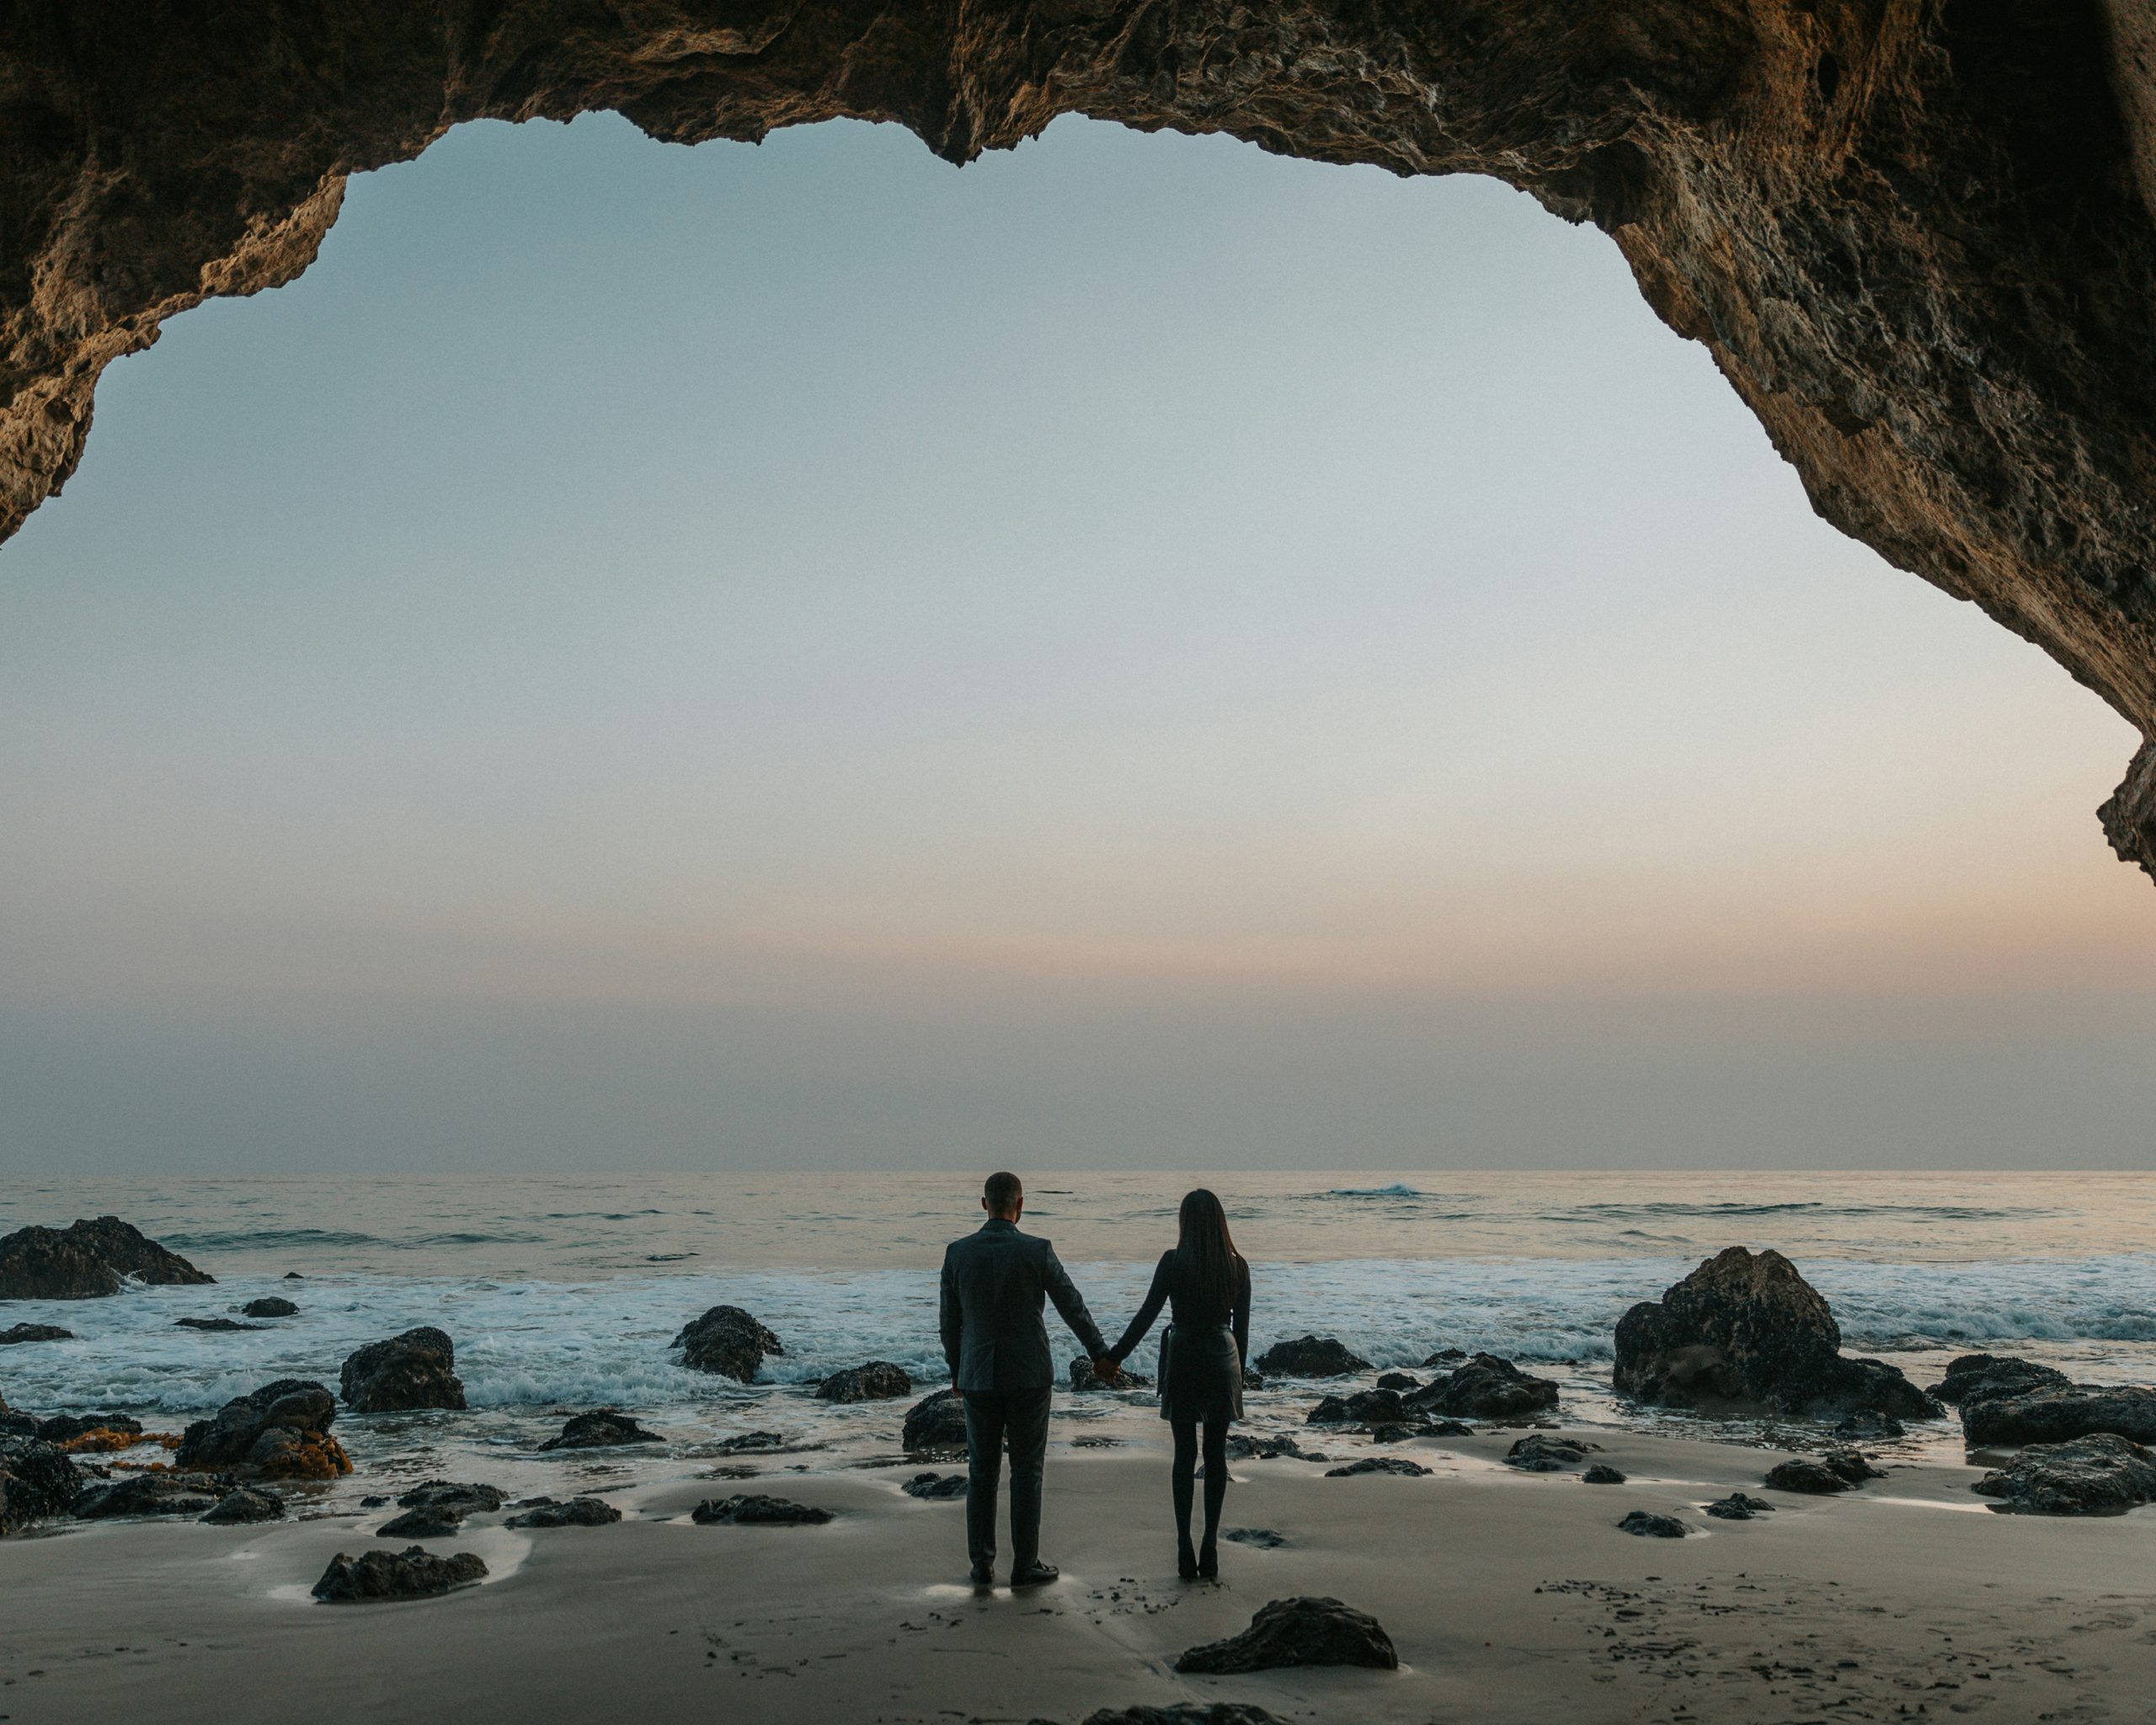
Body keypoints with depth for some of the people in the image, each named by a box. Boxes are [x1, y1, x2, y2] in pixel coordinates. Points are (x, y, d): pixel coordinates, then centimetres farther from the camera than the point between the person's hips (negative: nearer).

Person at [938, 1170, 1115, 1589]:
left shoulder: (957, 1253, -4)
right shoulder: (1036, 1251, -11)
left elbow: (949, 1319, 4)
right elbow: (1072, 1306, -3)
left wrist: (955, 1370, 19)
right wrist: (1099, 1354, 11)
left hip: (978, 1378, 2)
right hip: (1028, 1377, -2)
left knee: (981, 1474, 12)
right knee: (1026, 1473, 7)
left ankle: (982, 1565, 15)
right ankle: (1025, 1565, 11)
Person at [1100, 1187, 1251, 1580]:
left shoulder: (1174, 1262, -11)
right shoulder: (1237, 1266, -2)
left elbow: (1147, 1315, -8)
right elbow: (1241, 1326, 5)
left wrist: (1115, 1356, 0)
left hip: (1183, 1361, -2)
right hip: (1223, 1360, 2)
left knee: (1185, 1455, 6)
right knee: (1216, 1455, 9)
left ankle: (1185, 1550, 5)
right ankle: (1210, 1549, 9)